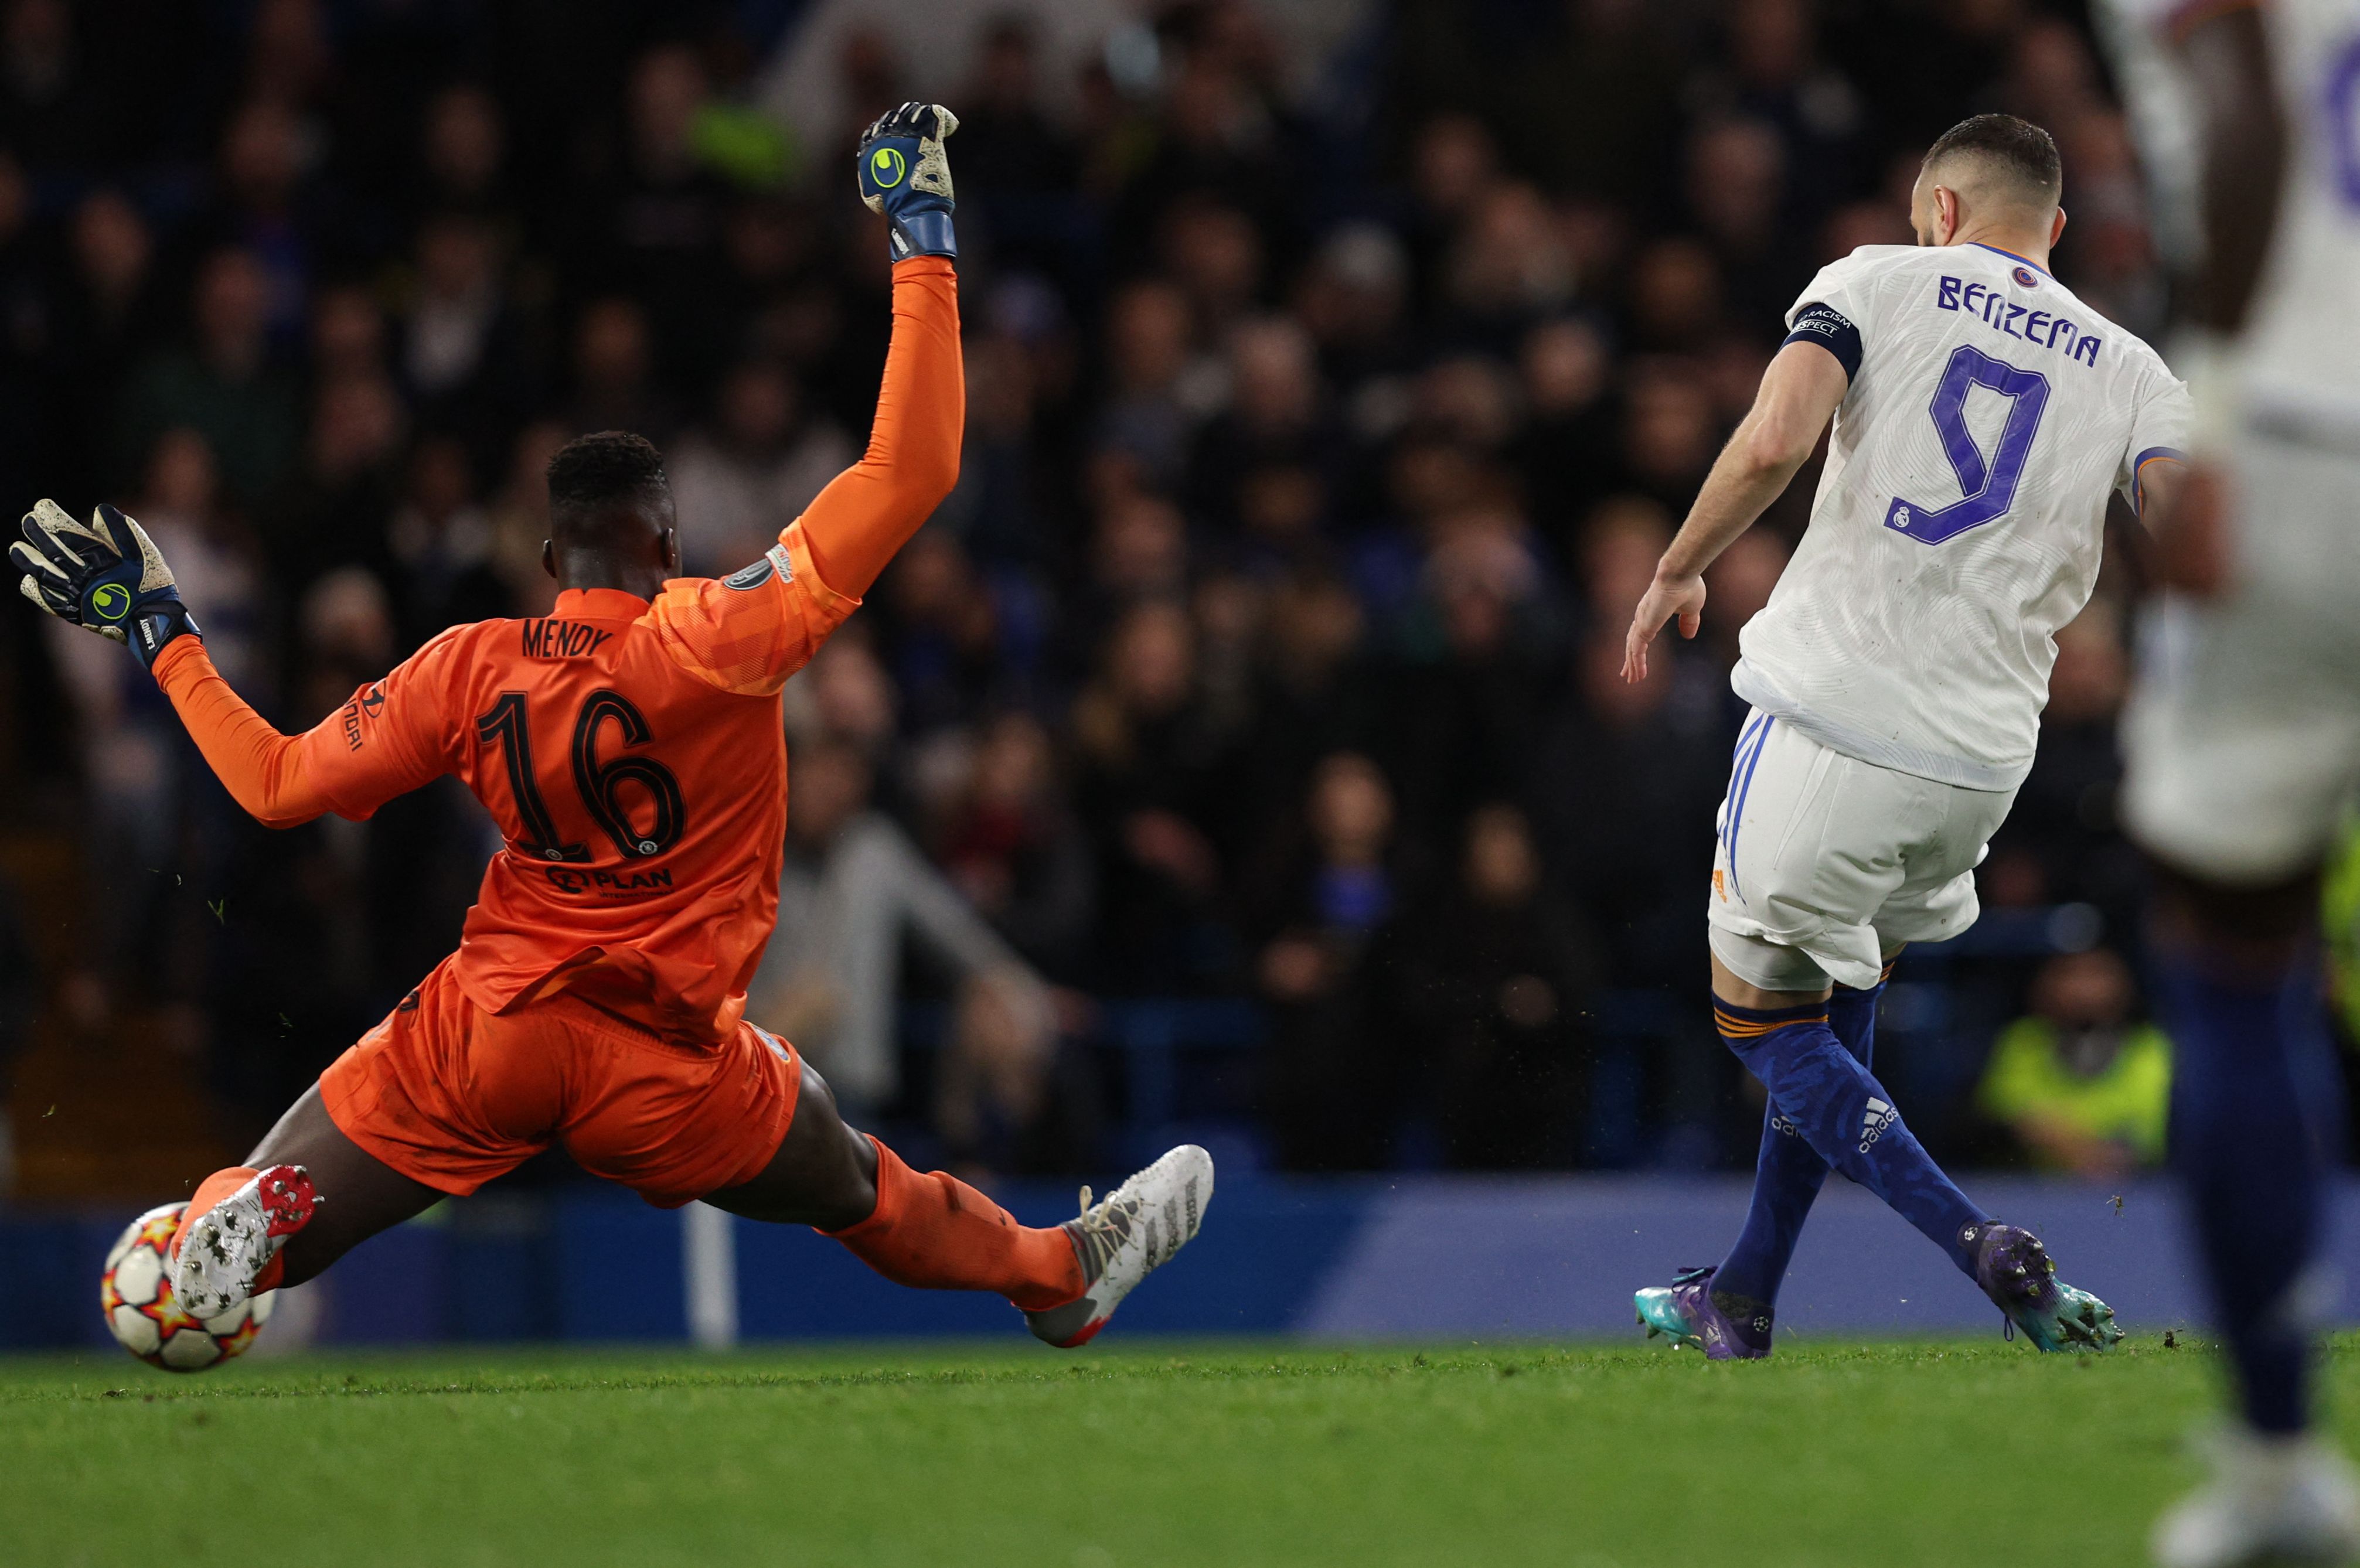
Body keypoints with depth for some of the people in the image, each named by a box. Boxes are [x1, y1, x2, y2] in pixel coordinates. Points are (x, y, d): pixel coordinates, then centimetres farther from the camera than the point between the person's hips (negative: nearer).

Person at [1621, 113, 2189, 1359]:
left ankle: (1988, 1253, -9)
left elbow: (1772, 444, -13)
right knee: (1836, 1011, 24)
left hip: (1834, 718, -4)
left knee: (1764, 1020, 9)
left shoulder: (1877, 283, 4)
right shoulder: (2129, 370, 11)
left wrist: (1675, 574, 2)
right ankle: (1741, 1303, 30)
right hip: (1981, 757, 4)